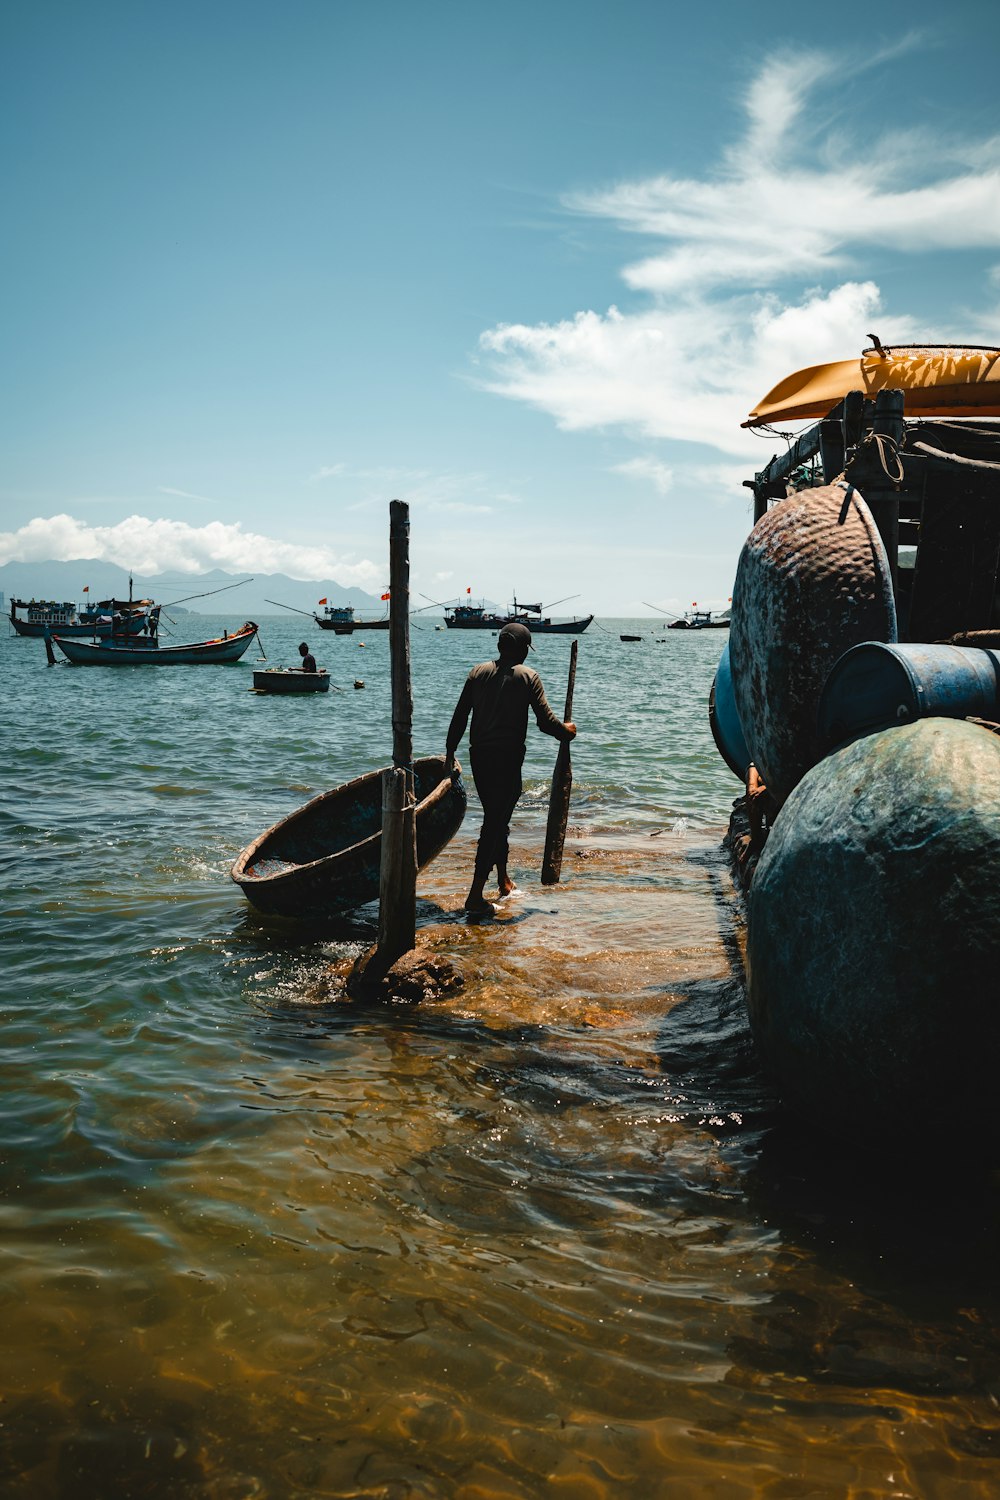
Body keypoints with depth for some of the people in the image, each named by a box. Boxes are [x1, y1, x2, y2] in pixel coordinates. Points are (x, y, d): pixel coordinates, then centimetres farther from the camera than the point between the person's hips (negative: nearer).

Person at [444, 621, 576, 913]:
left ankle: (503, 879, 35)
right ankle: (475, 895, -6)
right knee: (495, 823, -2)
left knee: (496, 817, 21)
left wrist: (450, 751, 15)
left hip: (479, 755, 5)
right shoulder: (528, 676, -4)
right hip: (507, 757, -5)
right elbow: (546, 721, -8)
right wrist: (567, 731, 11)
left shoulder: (478, 672, 7)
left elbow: (459, 716, 8)